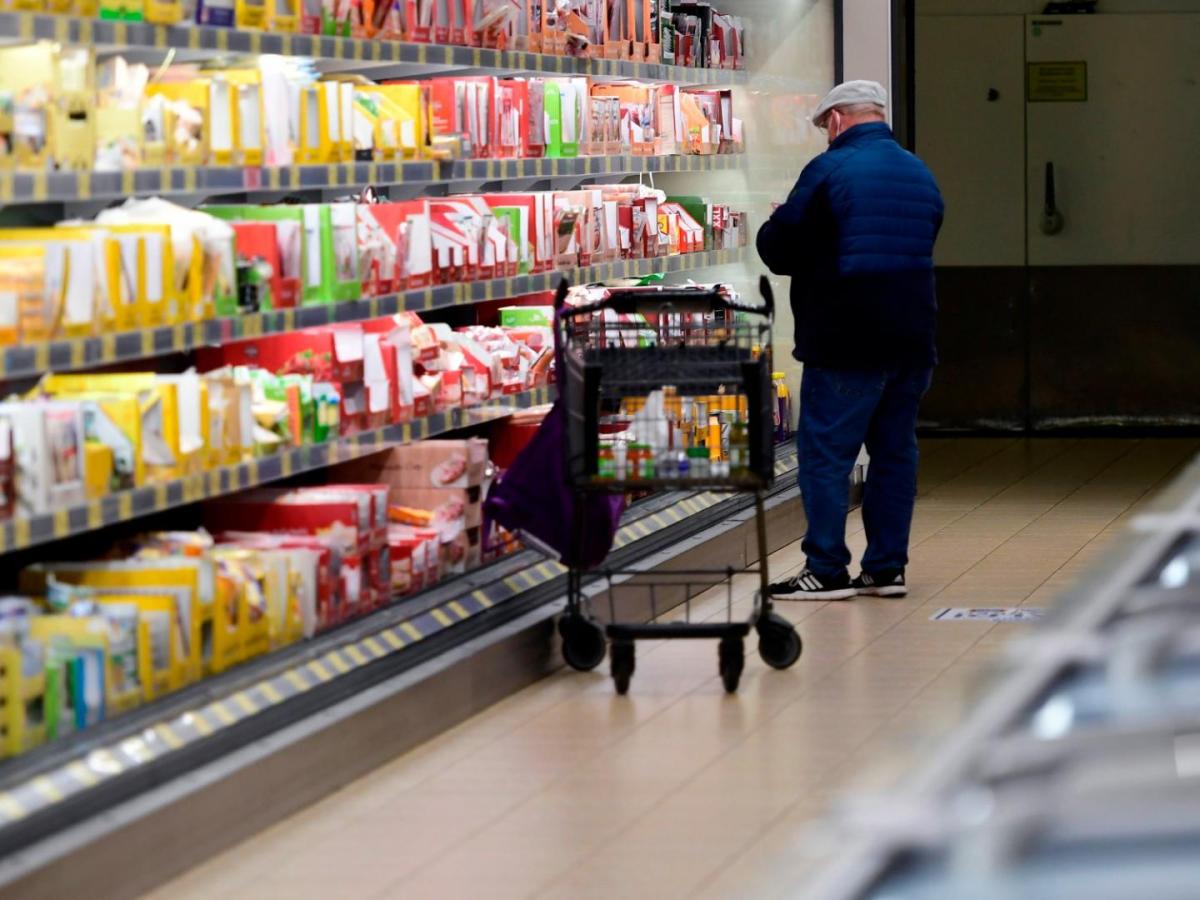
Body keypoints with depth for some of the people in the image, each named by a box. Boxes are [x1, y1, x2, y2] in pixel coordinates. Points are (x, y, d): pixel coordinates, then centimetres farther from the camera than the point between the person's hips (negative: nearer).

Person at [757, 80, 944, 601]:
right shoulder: (921, 175, 14)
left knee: (825, 454, -3)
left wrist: (773, 225, 14)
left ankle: (827, 571, -5)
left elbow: (778, 249, -8)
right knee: (895, 451, 11)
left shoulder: (830, 170, -10)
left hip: (846, 342, -7)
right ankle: (887, 567, 13)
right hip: (912, 338, 7)